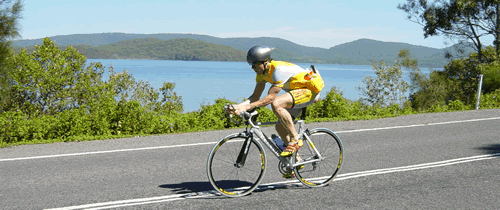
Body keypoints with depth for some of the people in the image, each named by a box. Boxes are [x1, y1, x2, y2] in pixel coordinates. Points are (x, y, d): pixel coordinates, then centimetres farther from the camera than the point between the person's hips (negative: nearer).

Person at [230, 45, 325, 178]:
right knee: (280, 127, 2)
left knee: (276, 104, -31)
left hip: (310, 90, -9)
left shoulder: (279, 69, -29)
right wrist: (239, 106, -16)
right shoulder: (262, 73, -1)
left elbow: (270, 97, -33)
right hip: (297, 92, 9)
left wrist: (247, 107, -38)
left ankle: (295, 140, -20)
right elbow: (255, 96, 1)